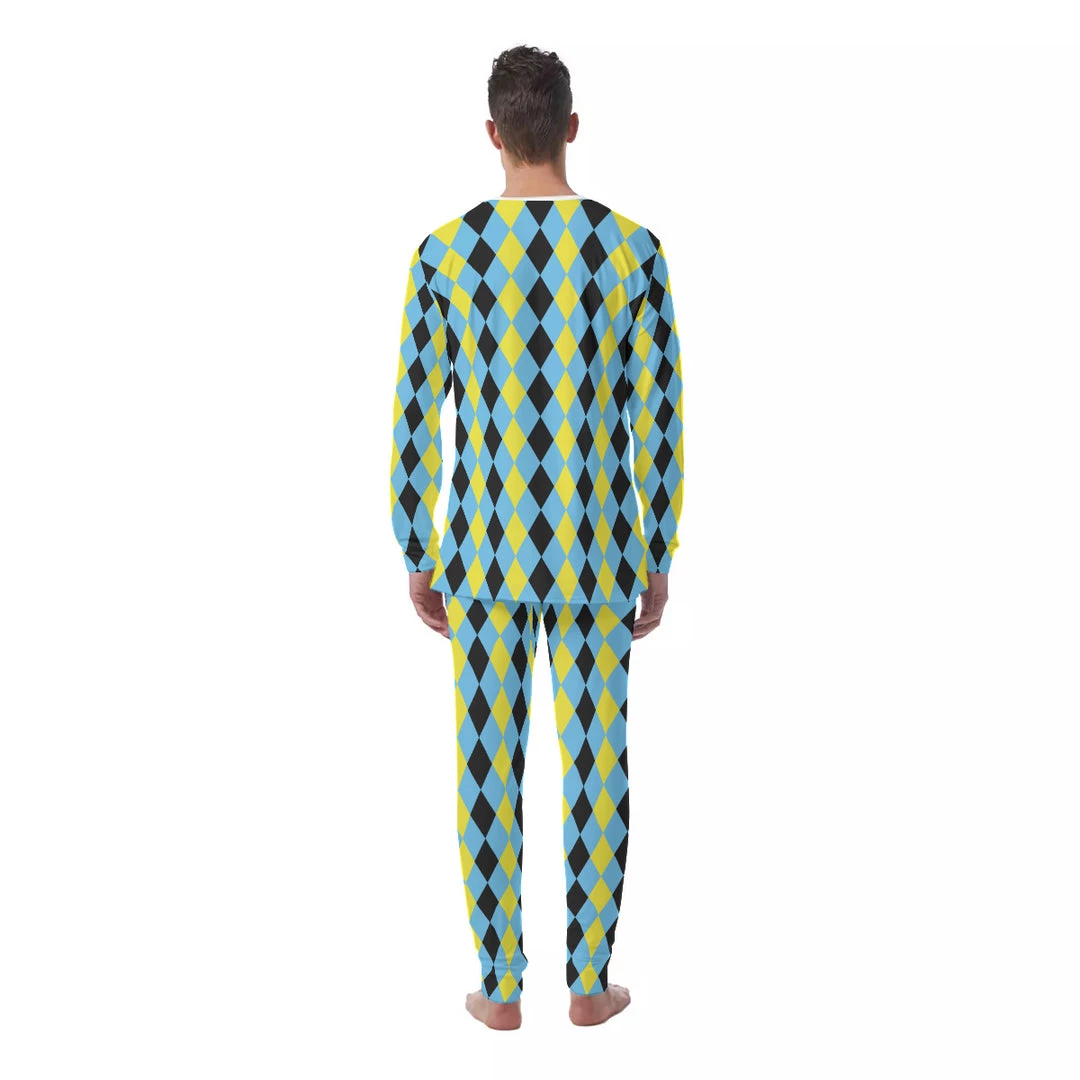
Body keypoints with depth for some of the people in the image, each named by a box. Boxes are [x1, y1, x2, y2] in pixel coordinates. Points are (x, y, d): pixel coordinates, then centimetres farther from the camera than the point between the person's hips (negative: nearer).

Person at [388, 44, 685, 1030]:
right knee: (597, 764, 11)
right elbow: (659, 425, -5)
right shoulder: (634, 248, -7)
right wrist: (658, 563, 6)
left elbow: (415, 422, -5)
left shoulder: (446, 251, -8)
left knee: (491, 766, 10)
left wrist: (417, 560, 7)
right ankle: (589, 982, 20)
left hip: (484, 551, 0)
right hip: (595, 554, 0)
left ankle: (501, 986, 19)